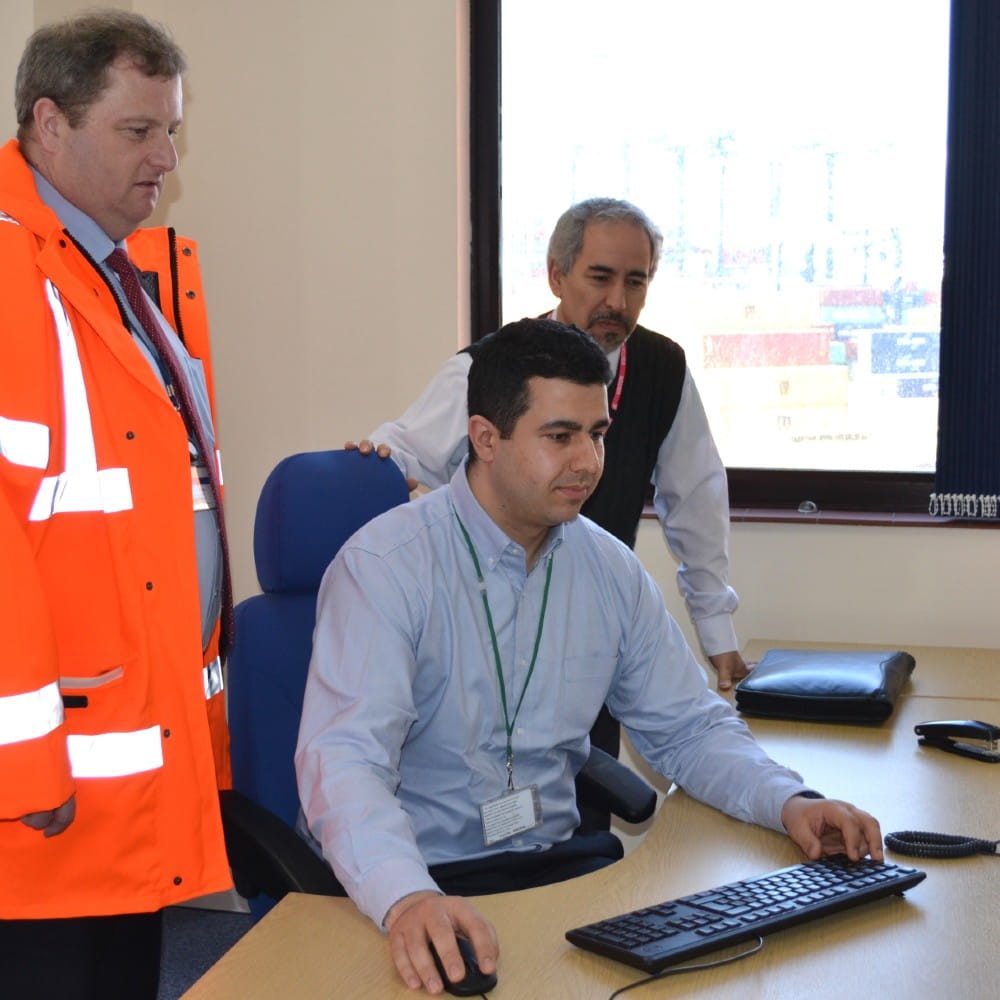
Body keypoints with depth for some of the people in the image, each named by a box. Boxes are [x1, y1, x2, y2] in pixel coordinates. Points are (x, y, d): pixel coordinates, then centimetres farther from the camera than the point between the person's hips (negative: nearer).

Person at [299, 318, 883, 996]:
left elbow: (689, 728, 13)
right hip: (424, 881, -5)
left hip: (558, 861, 6)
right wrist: (408, 897, -46)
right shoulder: (385, 565, -14)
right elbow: (345, 755, -27)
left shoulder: (612, 571, 6)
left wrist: (788, 801, -7)